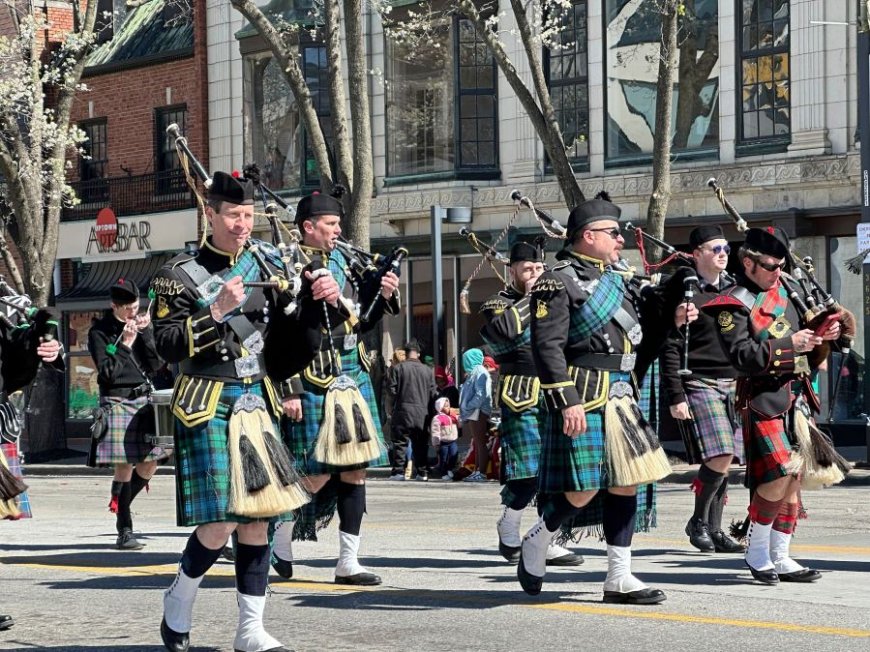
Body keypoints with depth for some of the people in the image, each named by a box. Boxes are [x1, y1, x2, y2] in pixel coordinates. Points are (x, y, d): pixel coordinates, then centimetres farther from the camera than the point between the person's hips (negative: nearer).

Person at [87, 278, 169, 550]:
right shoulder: (99, 331, -2)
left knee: (148, 466, 4)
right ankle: (124, 532, -5)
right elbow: (107, 372, -11)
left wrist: (146, 332, -6)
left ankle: (119, 503, 30)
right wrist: (124, 343, -11)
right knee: (124, 467, -9)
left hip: (144, 400, 5)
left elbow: (156, 365, 3)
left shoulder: (144, 325, 11)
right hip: (117, 403, -5)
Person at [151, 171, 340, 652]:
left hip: (258, 404, 5)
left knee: (258, 518, 4)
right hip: (208, 408, -5)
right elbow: (167, 346, -12)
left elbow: (295, 337, 11)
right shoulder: (181, 274, -5)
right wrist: (216, 311, -21)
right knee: (220, 522, -11)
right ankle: (177, 602, 15)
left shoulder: (266, 263, 9)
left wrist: (317, 299, -7)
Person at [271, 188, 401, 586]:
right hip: (315, 382, -7)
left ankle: (348, 562, 9)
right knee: (318, 474, -6)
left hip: (353, 375, 7)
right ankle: (281, 538, 18)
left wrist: (383, 298, 4)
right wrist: (289, 391, -19)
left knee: (355, 469, 4)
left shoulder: (342, 263, 14)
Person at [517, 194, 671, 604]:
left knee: (626, 483, 5)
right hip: (583, 399, -8)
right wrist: (567, 401, -23)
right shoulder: (558, 282, -9)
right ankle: (534, 545, 17)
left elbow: (635, 336, 25)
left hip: (621, 397, 8)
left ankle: (619, 578, 10)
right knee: (583, 490, -8)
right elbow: (547, 347, -16)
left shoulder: (619, 279, 17)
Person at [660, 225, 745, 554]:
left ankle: (714, 528, 13)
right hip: (699, 384, -6)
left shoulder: (733, 288, 14)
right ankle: (698, 521, 1)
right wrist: (676, 397, -13)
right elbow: (670, 348, -9)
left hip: (734, 384, 6)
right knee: (719, 456, -16)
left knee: (725, 460, 5)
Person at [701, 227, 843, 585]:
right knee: (778, 475, -16)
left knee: (793, 478, 8)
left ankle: (780, 557, 15)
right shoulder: (734, 305, -10)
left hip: (797, 396, 8)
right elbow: (742, 357, -19)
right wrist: (789, 345, -21)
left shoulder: (785, 286, 13)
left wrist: (821, 335, 6)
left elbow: (803, 326, 27)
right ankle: (756, 552, 2)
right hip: (764, 398, -8)